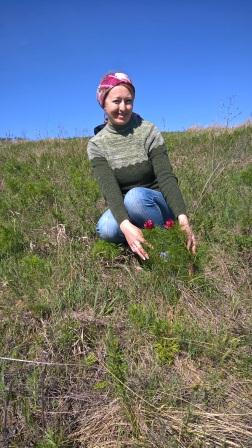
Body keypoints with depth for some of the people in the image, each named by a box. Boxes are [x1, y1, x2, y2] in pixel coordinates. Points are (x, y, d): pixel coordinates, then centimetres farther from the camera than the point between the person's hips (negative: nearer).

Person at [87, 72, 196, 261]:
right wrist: (126, 225, -40)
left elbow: (166, 177, -19)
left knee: (135, 196, -34)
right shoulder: (96, 145, -6)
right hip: (123, 211, 1)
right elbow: (109, 188, -21)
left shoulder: (148, 131, -10)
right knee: (106, 229, -30)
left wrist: (182, 218, -36)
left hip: (157, 205, -1)